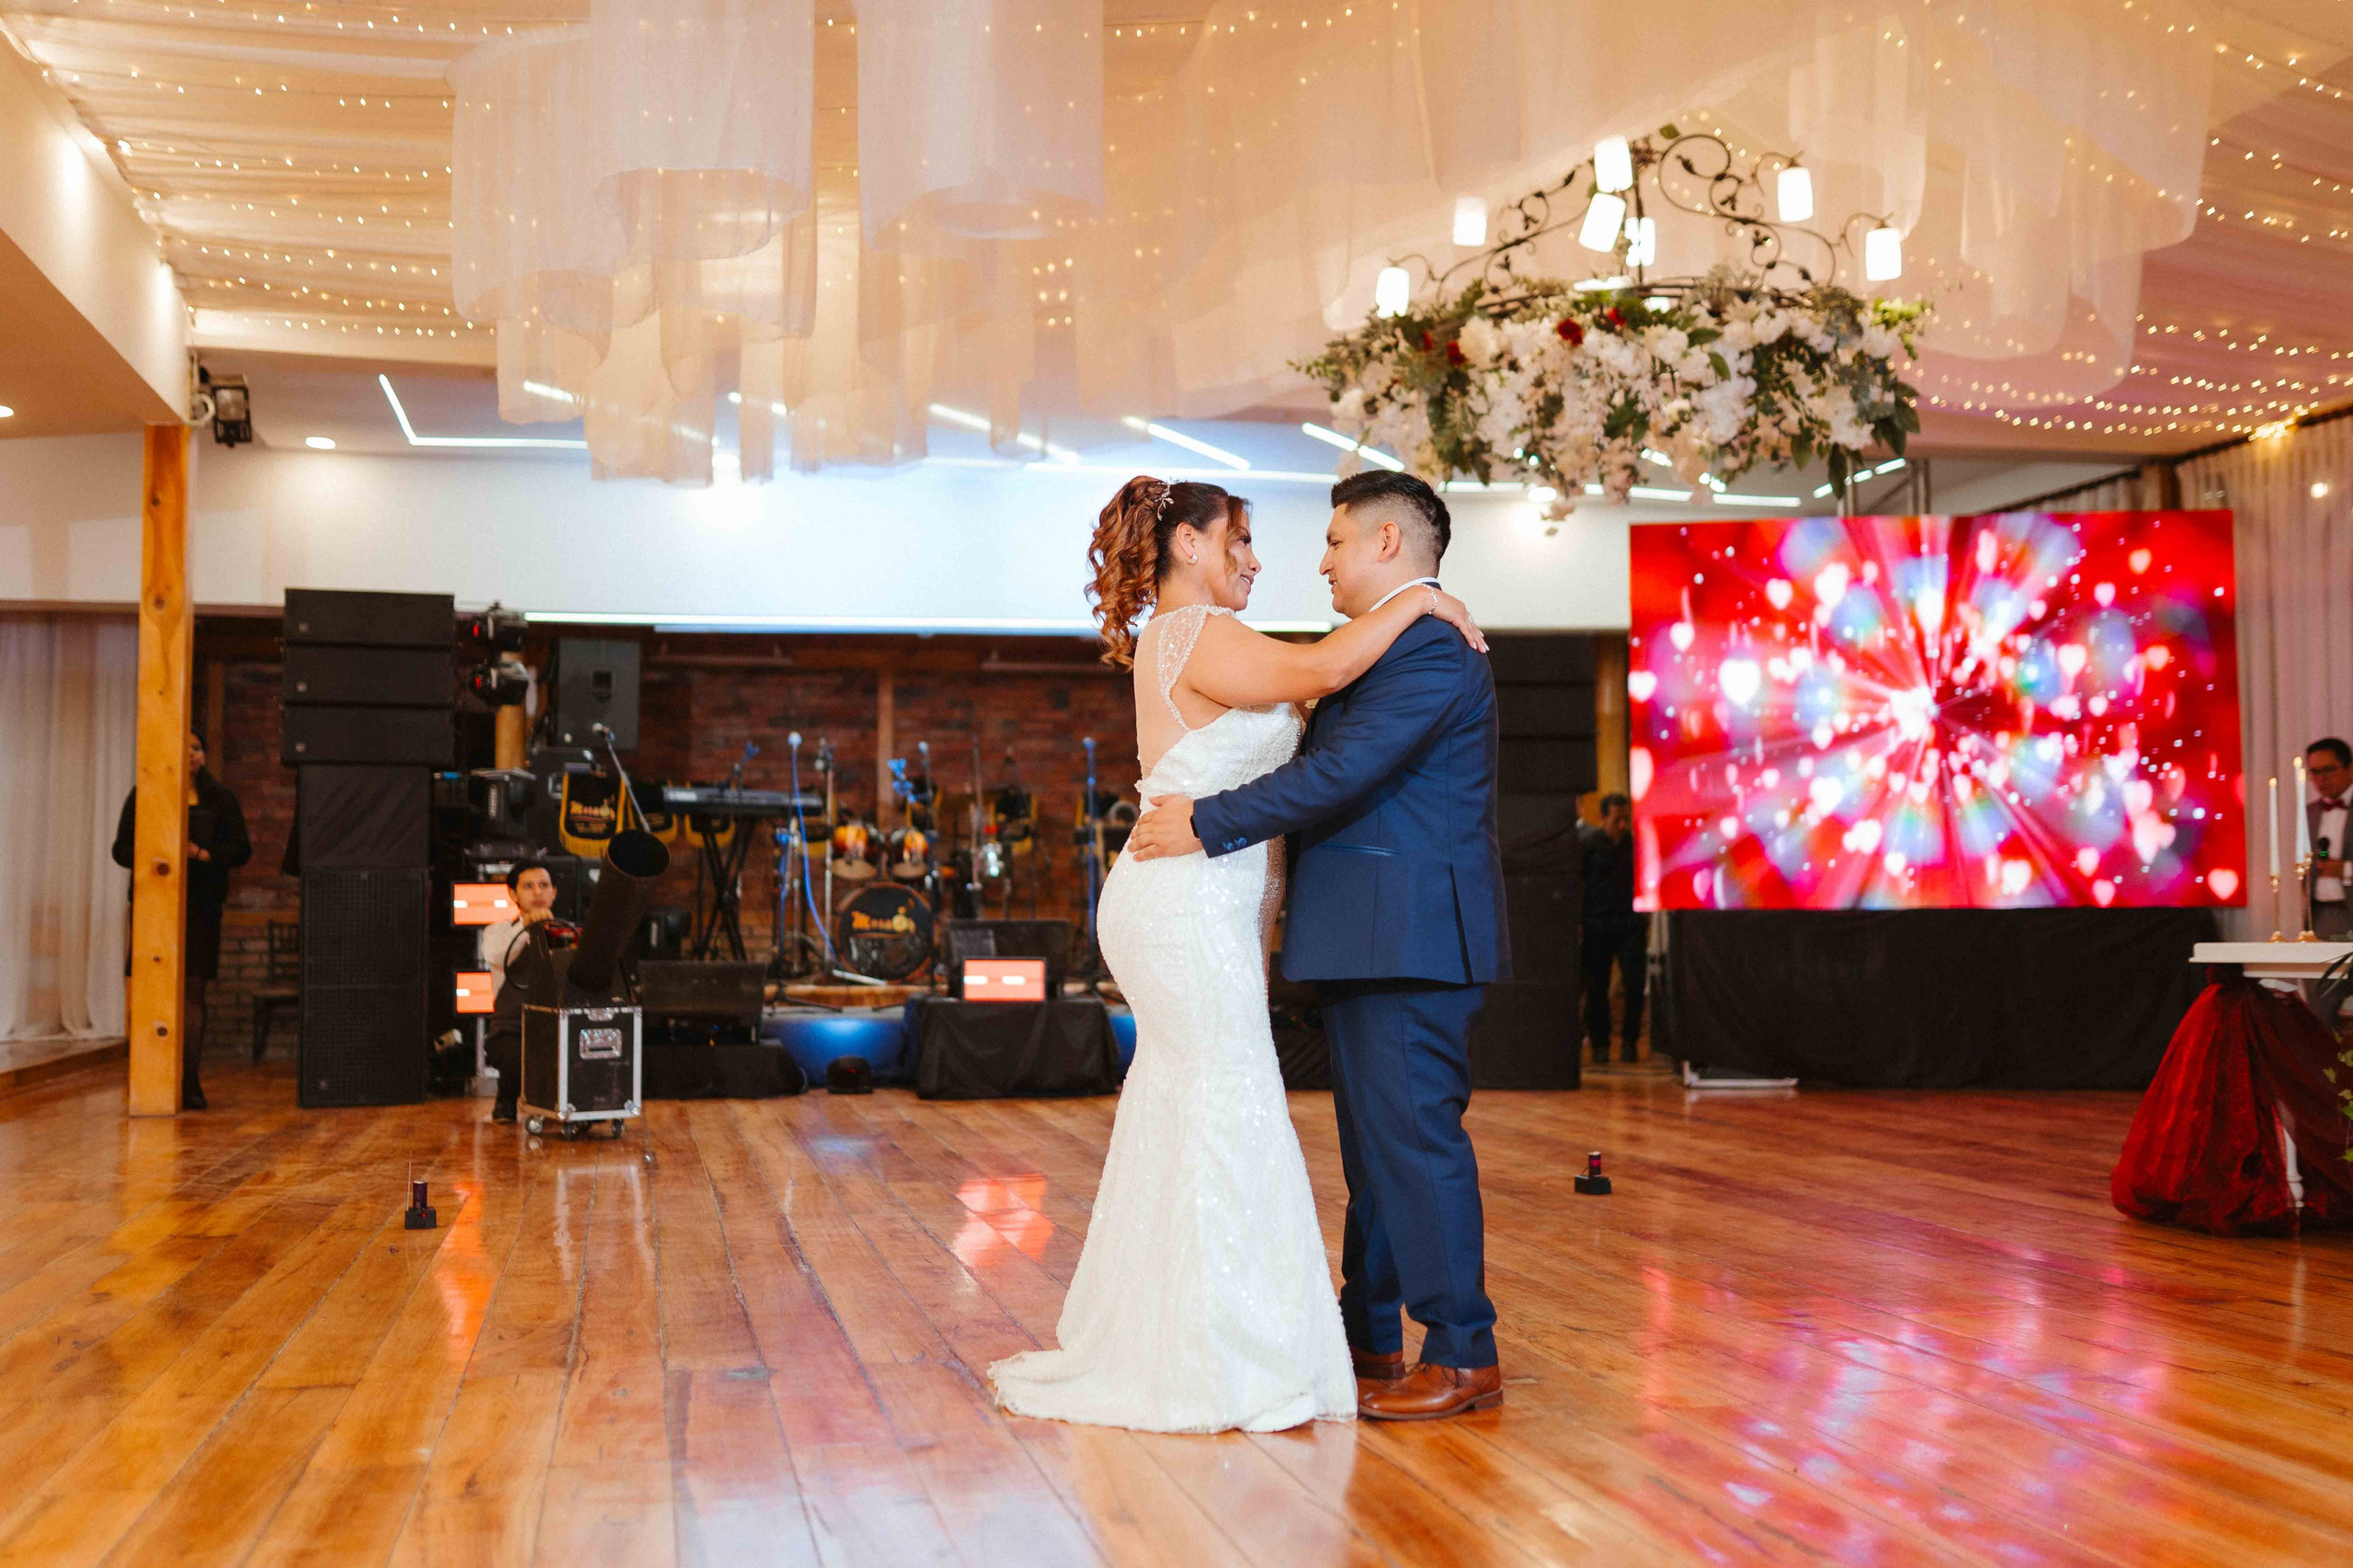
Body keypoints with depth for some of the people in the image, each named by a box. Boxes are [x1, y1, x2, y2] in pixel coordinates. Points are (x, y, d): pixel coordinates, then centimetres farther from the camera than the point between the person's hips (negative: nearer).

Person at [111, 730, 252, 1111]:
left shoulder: (220, 799, 12)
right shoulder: (142, 797, 11)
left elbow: (241, 849, 8)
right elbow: (121, 849, 10)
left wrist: (203, 854, -9)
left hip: (200, 904, 0)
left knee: (193, 990, -2)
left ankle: (189, 1081, 0)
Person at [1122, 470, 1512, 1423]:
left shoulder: (1431, 648, -14)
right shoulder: (1390, 646, 20)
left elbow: (1339, 773, -21)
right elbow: (1337, 768, 22)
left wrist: (1208, 824, -16)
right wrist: (1205, 806, 18)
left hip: (1412, 939, -11)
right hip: (1372, 941, 11)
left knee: (1414, 1136, -6)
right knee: (1373, 1139, 15)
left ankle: (1464, 1356, 3)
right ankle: (1369, 1343, 25)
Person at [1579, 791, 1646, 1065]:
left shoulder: (1637, 843, 8)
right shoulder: (1588, 843, 0)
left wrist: (1645, 921, 13)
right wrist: (1576, 922, -5)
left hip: (1630, 922, 2)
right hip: (1596, 924, -2)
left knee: (1635, 982, -6)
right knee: (1596, 986, 1)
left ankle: (1629, 1041, 7)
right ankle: (1600, 1044, 11)